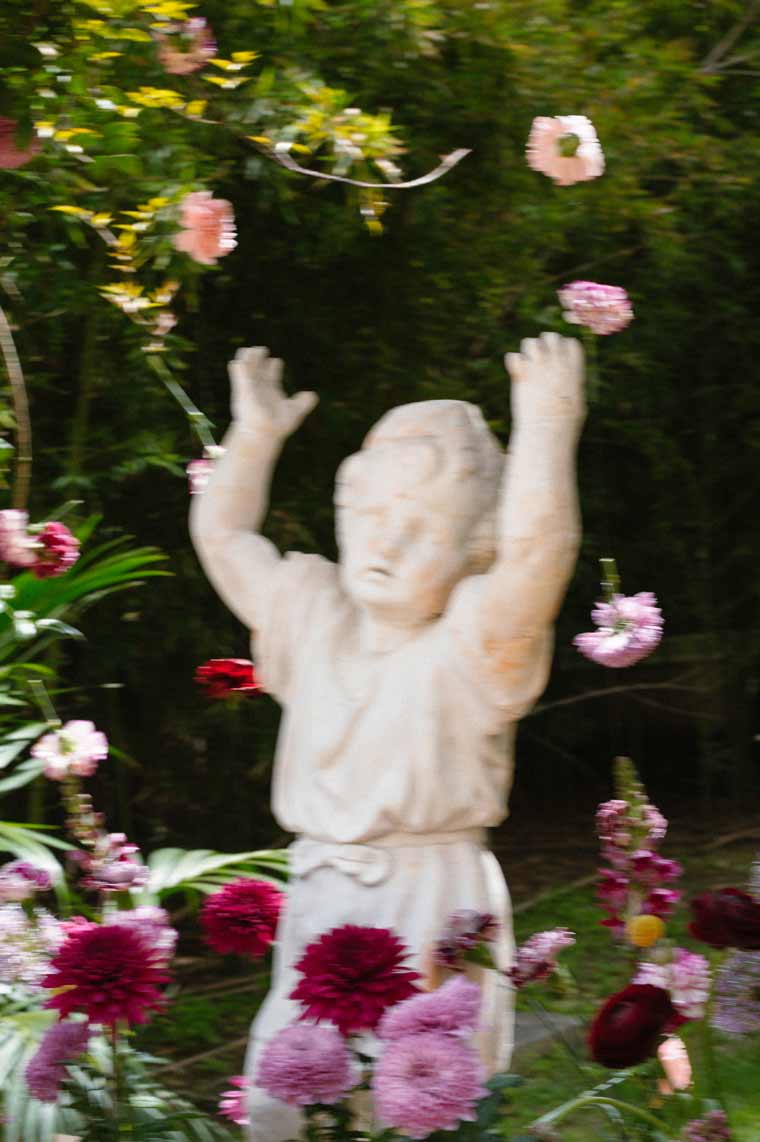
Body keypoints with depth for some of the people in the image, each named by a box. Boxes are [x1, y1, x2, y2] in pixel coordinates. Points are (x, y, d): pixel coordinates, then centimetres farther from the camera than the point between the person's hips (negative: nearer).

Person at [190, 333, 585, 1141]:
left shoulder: (470, 646, -9)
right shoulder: (315, 620, 11)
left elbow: (534, 552, -28)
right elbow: (223, 534, 22)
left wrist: (545, 432, -34)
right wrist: (255, 435, 17)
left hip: (433, 904, -6)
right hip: (318, 903, 6)